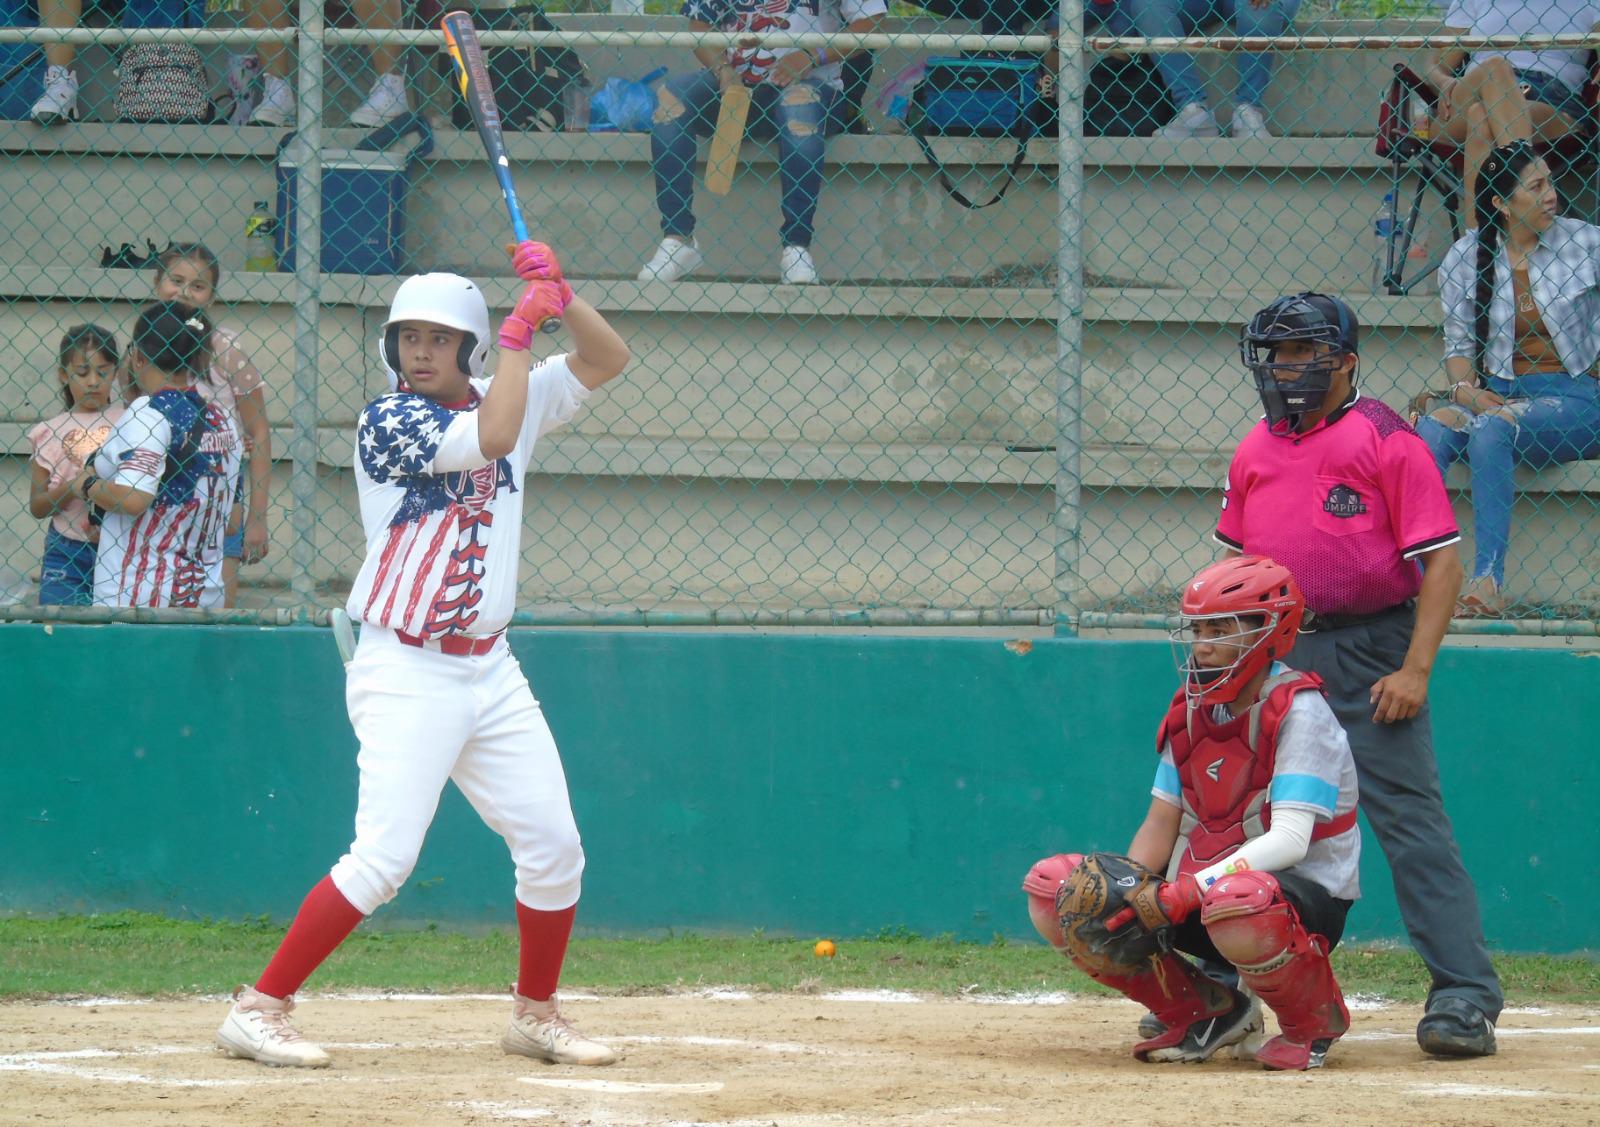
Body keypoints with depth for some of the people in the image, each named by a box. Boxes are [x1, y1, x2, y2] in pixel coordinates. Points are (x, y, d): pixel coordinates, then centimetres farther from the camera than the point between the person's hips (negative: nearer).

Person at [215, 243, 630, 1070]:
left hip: (489, 671, 7)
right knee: (384, 855, -18)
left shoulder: (507, 400, 10)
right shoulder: (387, 420, -10)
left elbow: (607, 361, 12)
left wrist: (560, 294, -5)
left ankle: (536, 1016, 24)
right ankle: (258, 1010, -13)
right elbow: (489, 438, -25)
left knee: (553, 848, 6)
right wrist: (520, 328, -17)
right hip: (406, 672, -7)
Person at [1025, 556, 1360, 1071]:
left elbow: (1290, 840, -26)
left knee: (1235, 908, -44)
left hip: (1305, 890, -7)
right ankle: (1202, 1012, 6)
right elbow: (1162, 823, 8)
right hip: (1199, 887, 7)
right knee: (1052, 890, -7)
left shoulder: (1298, 713, -14)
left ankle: (1315, 1015, -9)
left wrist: (1191, 890, -37)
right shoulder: (1192, 708, 8)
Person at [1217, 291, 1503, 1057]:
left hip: (1368, 656, -7)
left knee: (1411, 820, -11)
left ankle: (1465, 999, -12)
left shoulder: (1385, 440, -7)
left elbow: (1441, 561, -10)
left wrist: (1414, 669, -16)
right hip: (1275, 660, 7)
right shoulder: (1255, 452, 12)